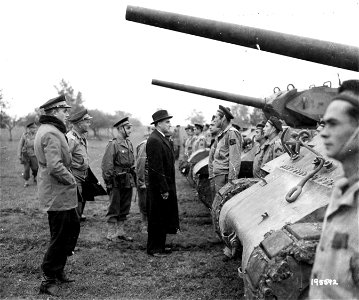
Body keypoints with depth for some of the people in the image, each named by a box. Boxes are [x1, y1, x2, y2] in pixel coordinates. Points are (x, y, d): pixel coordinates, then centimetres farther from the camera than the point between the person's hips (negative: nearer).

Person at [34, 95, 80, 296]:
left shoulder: (48, 130, 14)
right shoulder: (51, 133, -20)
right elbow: (55, 166, -29)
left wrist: (70, 180, 13)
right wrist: (72, 181, -15)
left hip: (61, 193, 10)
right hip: (58, 194, -10)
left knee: (73, 227, 19)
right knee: (60, 237, 0)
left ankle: (58, 269, 30)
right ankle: (48, 280, 13)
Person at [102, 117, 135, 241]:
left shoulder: (129, 143, 11)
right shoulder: (113, 144, -13)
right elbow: (106, 165, -13)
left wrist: (133, 178, 15)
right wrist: (108, 181, -13)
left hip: (128, 181, 8)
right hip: (117, 182, -8)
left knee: (125, 208, 13)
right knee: (114, 208, 1)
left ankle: (121, 231, 23)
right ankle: (111, 234, 9)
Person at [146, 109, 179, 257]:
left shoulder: (162, 139, 14)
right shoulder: (154, 140, -18)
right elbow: (156, 168, -22)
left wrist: (168, 187, 17)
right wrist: (163, 189, -21)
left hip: (166, 186, 10)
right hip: (159, 188, -10)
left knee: (163, 219, 17)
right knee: (157, 219, 1)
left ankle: (160, 245, 27)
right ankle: (154, 249, 12)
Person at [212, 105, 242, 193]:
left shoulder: (232, 133, -12)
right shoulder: (222, 134, 18)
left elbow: (235, 160, -17)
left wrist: (231, 180, -21)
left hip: (224, 176, -9)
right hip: (217, 176, 9)